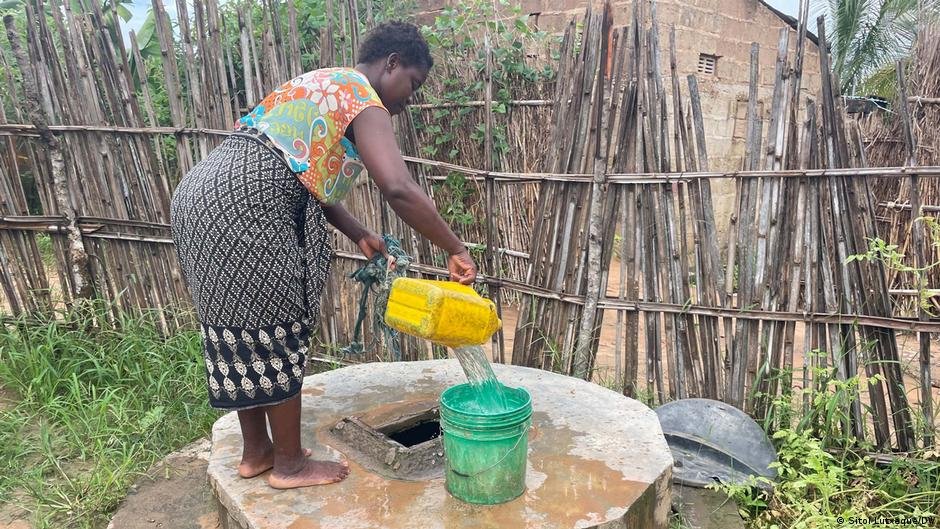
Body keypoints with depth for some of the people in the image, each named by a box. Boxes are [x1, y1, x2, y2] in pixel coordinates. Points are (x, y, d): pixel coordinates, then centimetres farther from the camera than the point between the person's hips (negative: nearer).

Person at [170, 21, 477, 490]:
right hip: (241, 209, -10)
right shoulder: (365, 103, -6)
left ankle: (255, 451, 30)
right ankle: (290, 465, 17)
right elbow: (398, 188, -23)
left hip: (205, 196, 10)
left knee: (241, 333, 16)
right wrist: (456, 250, -14)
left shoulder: (326, 85, 25)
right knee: (276, 336, 1)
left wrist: (359, 235, 17)